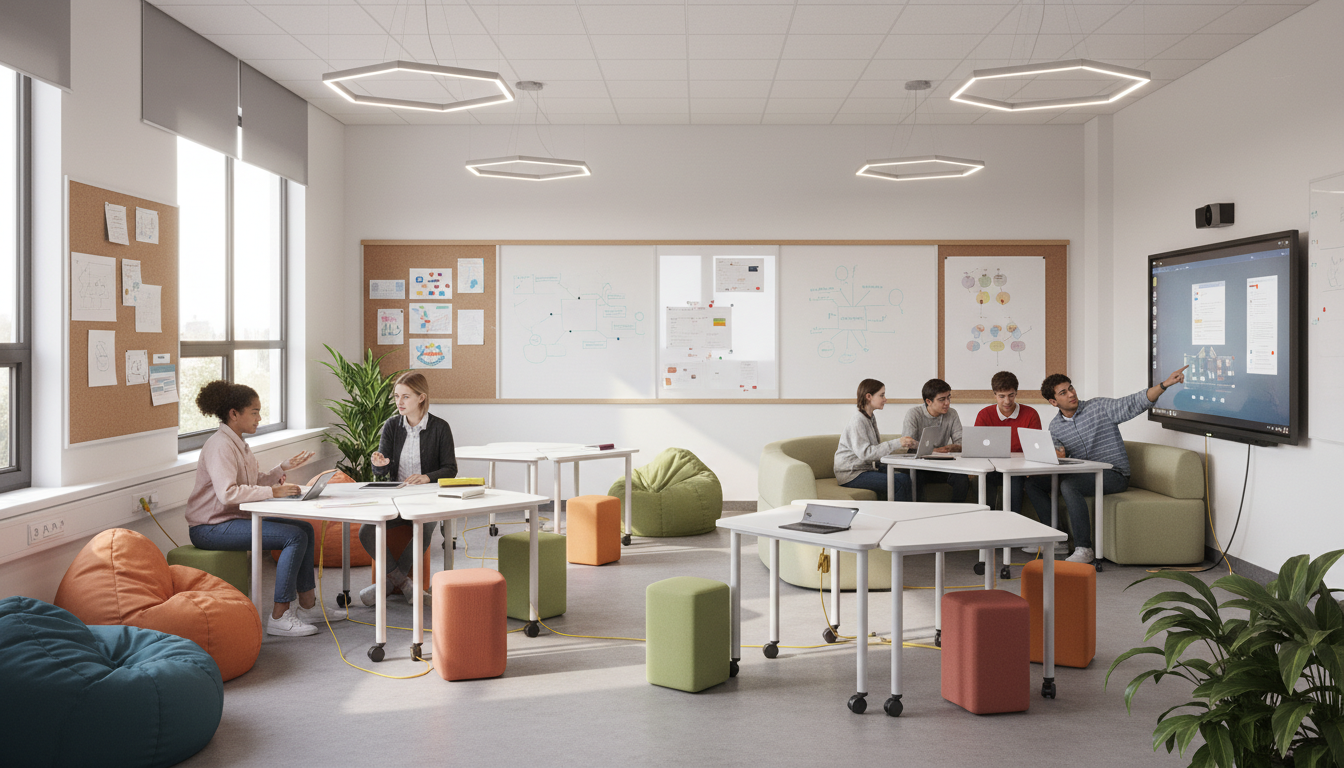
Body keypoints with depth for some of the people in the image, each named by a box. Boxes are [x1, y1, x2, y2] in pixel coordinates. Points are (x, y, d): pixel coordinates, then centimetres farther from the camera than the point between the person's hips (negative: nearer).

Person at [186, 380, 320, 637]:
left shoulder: (238, 443, 13)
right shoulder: (220, 445, -18)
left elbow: (256, 483, 15)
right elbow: (228, 493, -30)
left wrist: (284, 468, 3)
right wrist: (273, 492, -26)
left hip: (235, 518, 10)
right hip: (211, 527, -10)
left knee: (304, 528, 7)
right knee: (295, 537, -20)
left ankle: (307, 604, 13)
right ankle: (279, 617, -17)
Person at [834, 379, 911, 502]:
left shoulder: (871, 418, 16)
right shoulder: (857, 420, -14)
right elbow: (864, 453, -24)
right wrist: (896, 443, -26)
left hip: (867, 468, 9)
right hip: (851, 475, -9)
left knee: (906, 476, -12)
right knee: (901, 482, -23)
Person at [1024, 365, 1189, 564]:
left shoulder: (1100, 407, -6)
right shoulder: (1055, 425, 8)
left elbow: (1136, 403, -14)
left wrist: (1165, 384, -28)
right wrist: (1058, 454, -14)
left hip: (1113, 475, -6)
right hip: (1082, 474, 6)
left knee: (1068, 485, -33)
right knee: (1033, 483, -4)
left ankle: (1084, 549, -32)